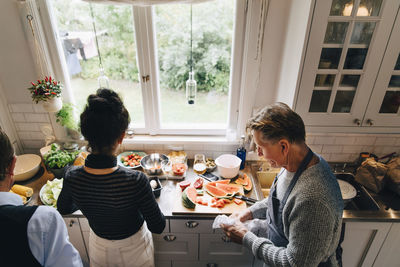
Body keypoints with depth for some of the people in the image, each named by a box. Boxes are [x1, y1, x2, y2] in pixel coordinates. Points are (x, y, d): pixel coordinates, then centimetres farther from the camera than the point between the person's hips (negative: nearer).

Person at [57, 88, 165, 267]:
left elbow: (63, 209, -2)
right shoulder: (136, 181, -39)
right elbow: (158, 227, -24)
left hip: (100, 250, 3)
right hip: (133, 250, -2)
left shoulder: (71, 177, -27)